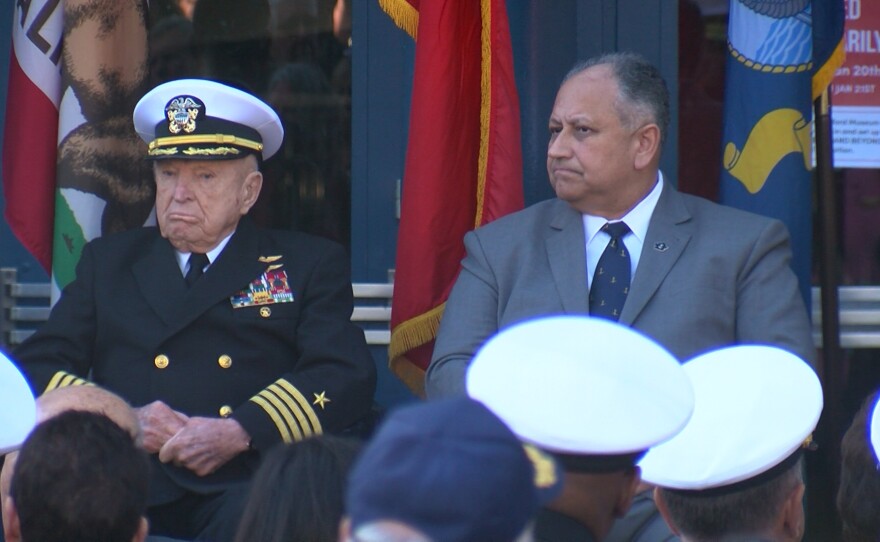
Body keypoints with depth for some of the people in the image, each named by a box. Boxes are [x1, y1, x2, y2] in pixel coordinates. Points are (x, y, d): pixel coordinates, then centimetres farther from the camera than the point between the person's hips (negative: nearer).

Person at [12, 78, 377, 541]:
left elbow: (348, 378, 2)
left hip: (241, 489, -1)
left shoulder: (309, 264, 18)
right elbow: (36, 368, 14)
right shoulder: (108, 261, 26)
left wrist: (240, 433, -14)